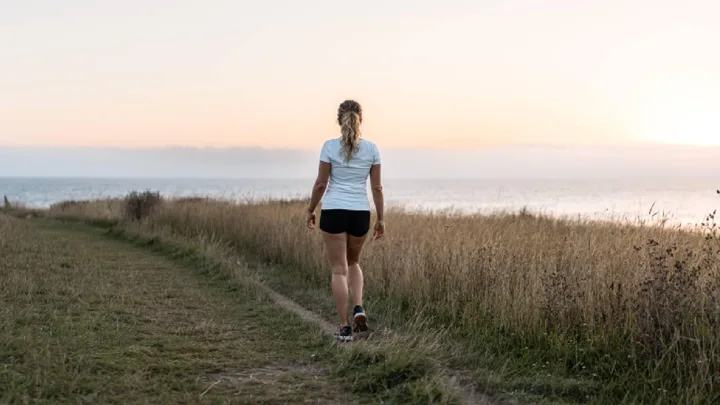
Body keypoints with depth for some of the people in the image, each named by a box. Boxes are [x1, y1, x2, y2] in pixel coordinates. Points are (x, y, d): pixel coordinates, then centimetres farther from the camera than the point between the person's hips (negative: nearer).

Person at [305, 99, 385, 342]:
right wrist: (381, 219, 10)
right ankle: (358, 309, 3)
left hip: (333, 212, -2)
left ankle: (345, 327, 2)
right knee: (353, 262, 24)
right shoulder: (371, 149, 2)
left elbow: (321, 184, -4)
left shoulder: (330, 147, -4)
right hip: (360, 213, 2)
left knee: (339, 269, 3)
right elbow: (377, 188, 3)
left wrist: (310, 210, 9)